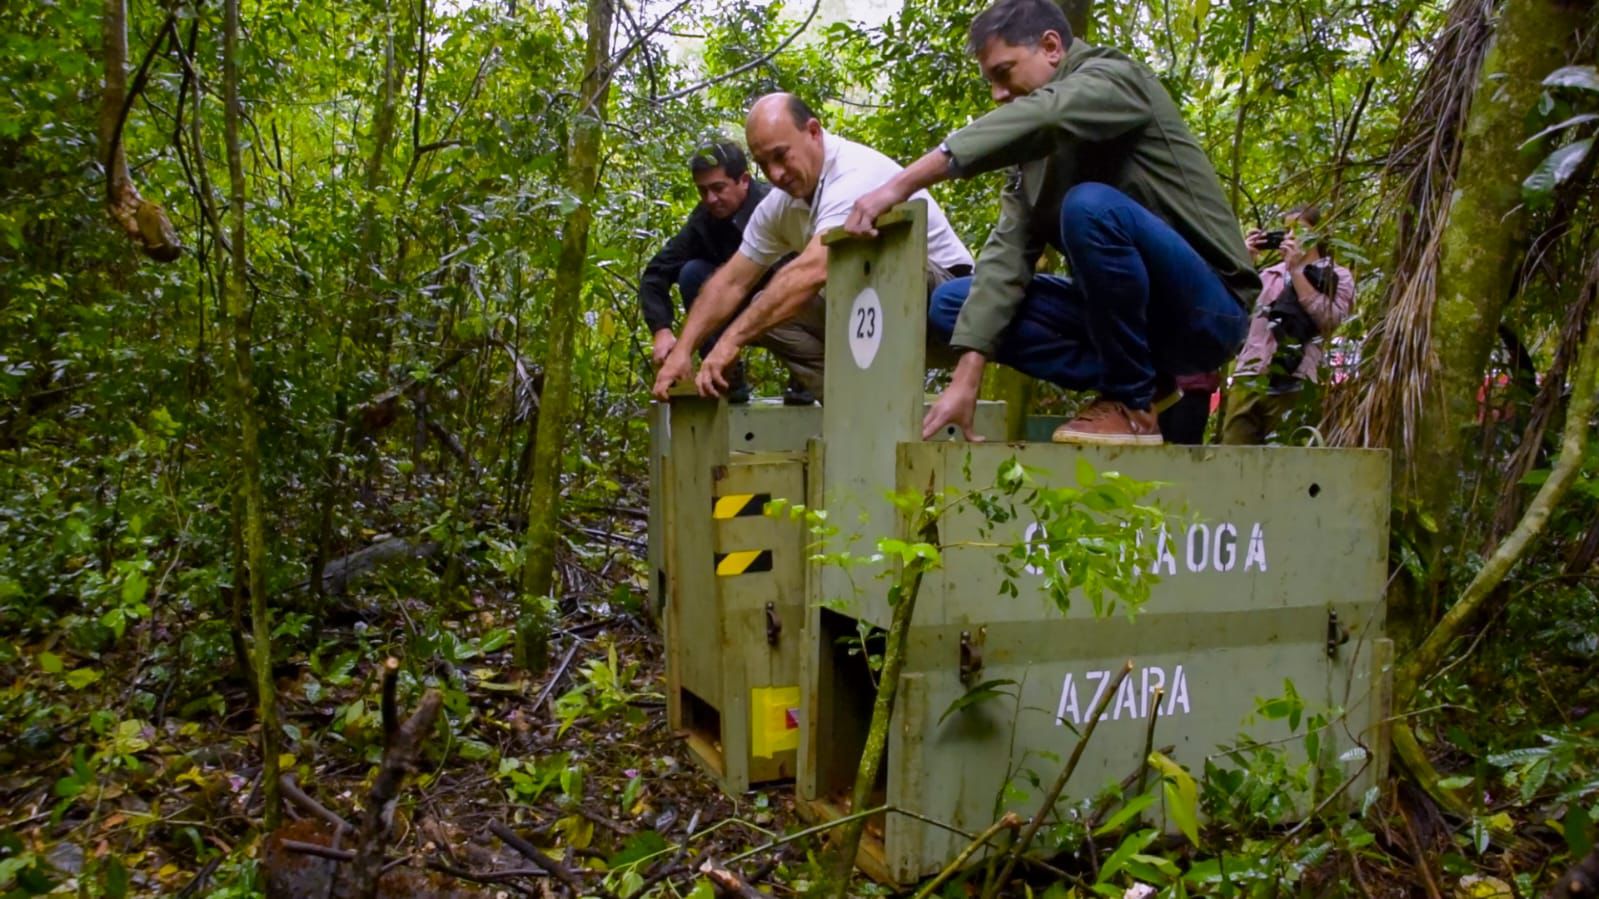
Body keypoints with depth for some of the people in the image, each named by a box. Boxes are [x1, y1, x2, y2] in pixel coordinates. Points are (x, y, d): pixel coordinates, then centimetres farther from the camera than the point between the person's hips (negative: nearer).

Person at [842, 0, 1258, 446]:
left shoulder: (1115, 79, -10)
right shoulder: (1036, 150, 9)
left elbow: (1037, 117, -32)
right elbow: (1008, 250, -4)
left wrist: (901, 185, -40)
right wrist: (966, 378, -15)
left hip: (1205, 310, -7)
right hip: (1122, 313, 7)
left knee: (1091, 205, -33)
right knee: (949, 303, 1)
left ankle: (1132, 403, -15)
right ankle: (1147, 380, -4)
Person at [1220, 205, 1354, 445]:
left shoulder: (1338, 277, 12)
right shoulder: (1270, 274, 22)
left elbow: (1330, 320, -7)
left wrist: (1296, 270, -4)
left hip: (1292, 386, -3)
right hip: (1248, 380, 3)